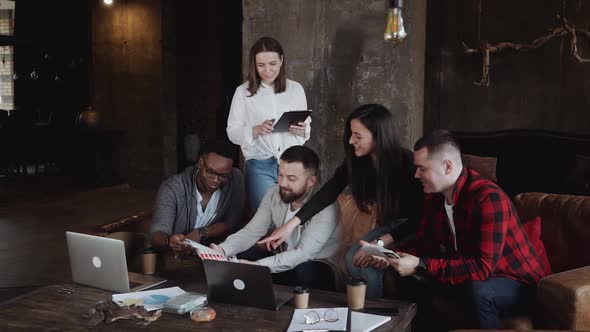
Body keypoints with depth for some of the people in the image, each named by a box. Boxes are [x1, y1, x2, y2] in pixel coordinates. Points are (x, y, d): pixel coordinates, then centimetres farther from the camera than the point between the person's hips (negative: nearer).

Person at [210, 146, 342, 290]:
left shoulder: (325, 207, -26)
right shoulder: (275, 194, -6)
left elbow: (303, 254, -34)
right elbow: (251, 231, -5)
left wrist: (257, 266, -45)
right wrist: (223, 250, -25)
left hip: (319, 269, -5)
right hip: (285, 261, 5)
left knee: (304, 270, -36)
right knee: (240, 256, -12)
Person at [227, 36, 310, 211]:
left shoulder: (296, 89, 7)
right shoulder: (243, 92, 2)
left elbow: (307, 128, 12)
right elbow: (233, 133, 0)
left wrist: (302, 130, -10)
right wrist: (257, 130, -17)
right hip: (260, 166, -2)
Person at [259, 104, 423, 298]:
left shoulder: (406, 163, -28)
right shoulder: (356, 160, -12)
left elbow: (418, 219, -24)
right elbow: (328, 192, -11)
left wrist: (379, 243, -29)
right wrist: (291, 224, -18)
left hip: (414, 230, -5)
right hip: (389, 224, 6)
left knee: (369, 262, -24)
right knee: (353, 258, -15)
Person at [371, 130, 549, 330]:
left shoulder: (488, 198, -30)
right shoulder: (434, 196, -4)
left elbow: (483, 267, -36)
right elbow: (424, 242, 5)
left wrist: (421, 266, -37)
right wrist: (392, 255, -15)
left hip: (518, 283, -8)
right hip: (471, 276, 8)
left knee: (476, 290, -38)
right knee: (409, 279, 1)